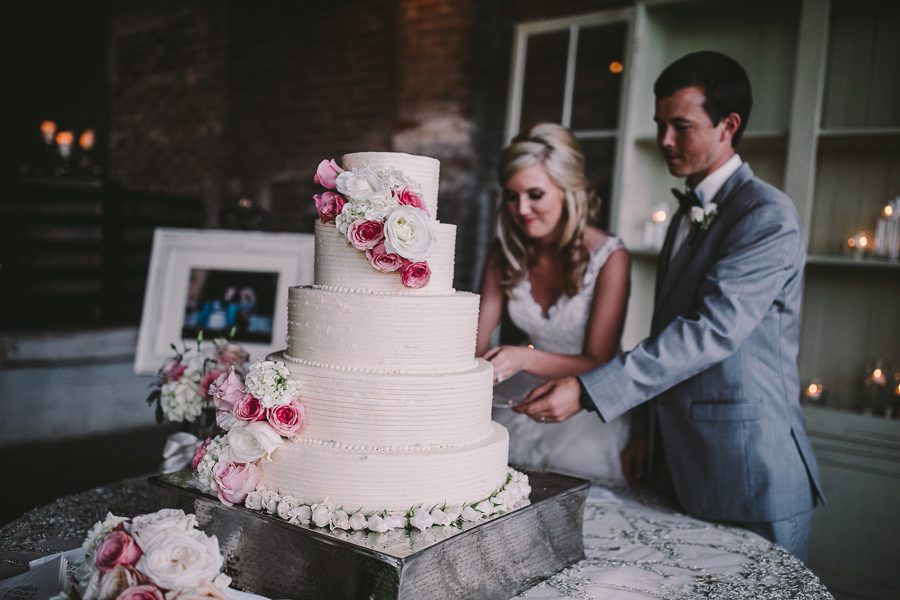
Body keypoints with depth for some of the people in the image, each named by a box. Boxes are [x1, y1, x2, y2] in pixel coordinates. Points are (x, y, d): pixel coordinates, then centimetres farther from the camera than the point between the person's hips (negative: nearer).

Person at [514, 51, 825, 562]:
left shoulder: (768, 216, -14)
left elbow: (713, 329, -25)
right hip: (681, 465, 8)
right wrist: (649, 430, 15)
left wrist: (588, 391, -30)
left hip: (750, 476, -8)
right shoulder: (687, 216, 15)